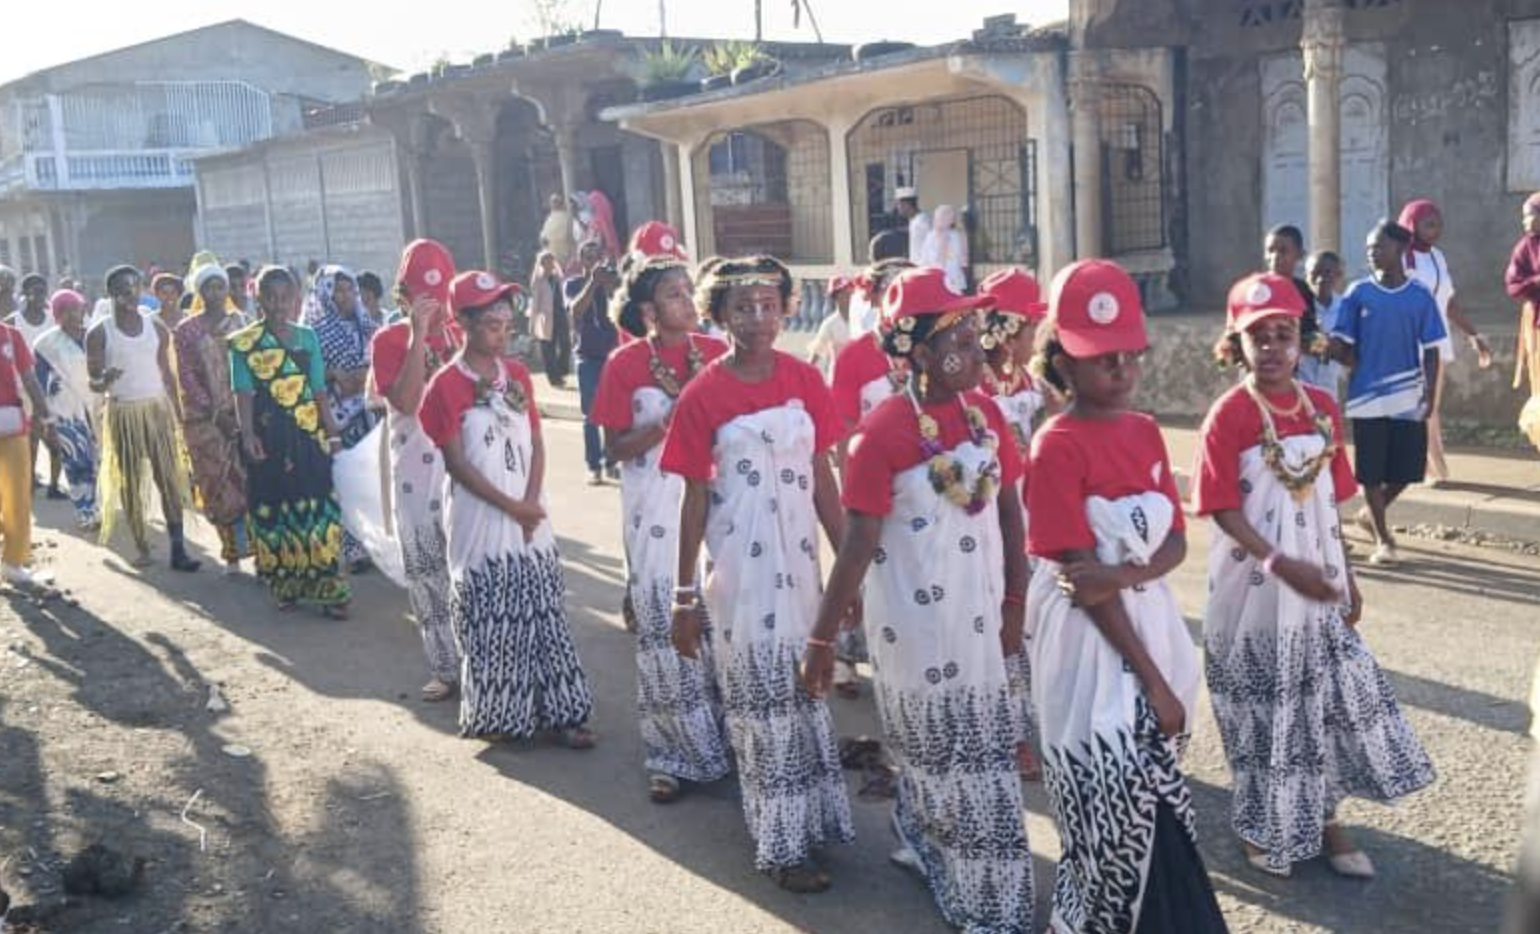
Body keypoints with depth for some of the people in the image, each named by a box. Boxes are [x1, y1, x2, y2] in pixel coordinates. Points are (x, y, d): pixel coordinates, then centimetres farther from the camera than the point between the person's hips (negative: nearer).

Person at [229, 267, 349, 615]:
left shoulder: (307, 337, 9)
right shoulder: (244, 342, 0)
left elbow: (319, 390, 10)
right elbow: (244, 392, -7)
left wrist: (331, 429, 6)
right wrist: (247, 433, -18)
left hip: (309, 434, 2)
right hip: (269, 435, -2)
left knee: (317, 507, -1)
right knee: (274, 507, 4)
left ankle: (325, 588, 5)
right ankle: (285, 585, 18)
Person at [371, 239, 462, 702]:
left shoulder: (461, 334, 7)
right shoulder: (389, 340, 0)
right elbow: (406, 399, -16)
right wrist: (419, 334, -17)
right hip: (416, 474, 0)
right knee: (426, 572, 6)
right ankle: (446, 667, 18)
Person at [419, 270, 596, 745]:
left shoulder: (517, 374, 7)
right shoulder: (447, 385, -9)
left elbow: (536, 443, 7)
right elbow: (456, 462, -11)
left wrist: (532, 502, -7)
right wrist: (510, 506, -12)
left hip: (531, 516, 5)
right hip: (480, 520, -5)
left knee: (544, 615, 6)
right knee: (490, 622, 3)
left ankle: (558, 710, 14)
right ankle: (496, 715, 18)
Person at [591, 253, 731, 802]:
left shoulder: (716, 353, 2)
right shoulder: (625, 365, -5)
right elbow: (615, 449, -4)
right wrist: (665, 424, -18)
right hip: (655, 512, -2)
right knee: (665, 628, 2)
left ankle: (726, 736, 24)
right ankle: (673, 754, 16)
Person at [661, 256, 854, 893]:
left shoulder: (804, 380, 0)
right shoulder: (705, 394, -10)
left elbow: (822, 476, 5)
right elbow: (695, 497, -6)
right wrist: (684, 595, -4)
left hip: (799, 557, 4)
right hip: (739, 564, -3)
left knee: (801, 687, 17)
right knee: (763, 697, 6)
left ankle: (808, 815, 36)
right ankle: (781, 844, 19)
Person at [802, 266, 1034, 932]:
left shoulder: (985, 412, -1)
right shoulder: (883, 432, -19)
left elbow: (1008, 510, 6)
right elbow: (857, 545, -18)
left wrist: (1015, 601, 7)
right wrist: (821, 639, -16)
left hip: (977, 610, 5)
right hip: (914, 618, -5)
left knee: (973, 748, 19)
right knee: (945, 756, 11)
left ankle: (917, 837, 47)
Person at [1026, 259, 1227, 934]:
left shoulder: (1145, 431, 7)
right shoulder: (1057, 447, -14)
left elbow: (1175, 543, 4)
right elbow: (1083, 583, -16)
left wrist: (1123, 575, -19)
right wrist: (1152, 680, -14)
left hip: (1153, 626, 7)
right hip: (1091, 643, -7)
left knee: (1135, 809, 14)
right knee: (1131, 809, -5)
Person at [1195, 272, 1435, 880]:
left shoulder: (1322, 407, 3)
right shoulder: (1228, 415, -14)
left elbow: (1331, 500, 9)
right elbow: (1224, 511, -15)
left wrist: (1346, 577, 11)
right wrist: (1282, 565, -23)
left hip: (1318, 580, 5)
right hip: (1254, 588, -5)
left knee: (1329, 698, 12)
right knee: (1262, 707, 7)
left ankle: (1324, 820, 29)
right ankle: (1263, 827, 25)